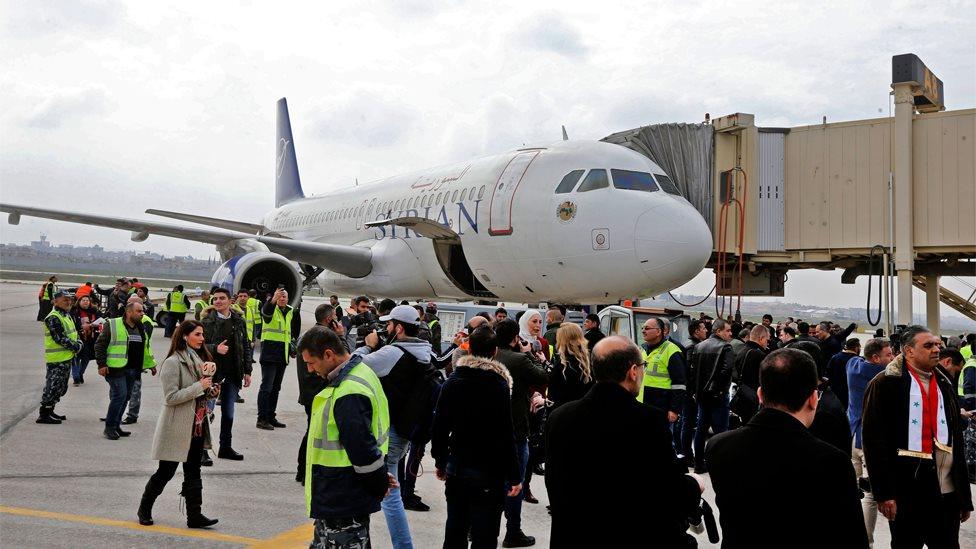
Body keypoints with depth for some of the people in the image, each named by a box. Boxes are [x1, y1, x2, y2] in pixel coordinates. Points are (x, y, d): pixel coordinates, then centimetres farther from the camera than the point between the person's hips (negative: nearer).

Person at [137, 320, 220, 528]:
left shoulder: (198, 359, 11)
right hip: (177, 427, -7)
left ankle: (194, 515, 10)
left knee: (193, 472, 8)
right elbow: (171, 397, -20)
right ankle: (144, 509, 24)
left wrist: (211, 391, 2)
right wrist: (199, 387, -21)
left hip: (197, 425, 7)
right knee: (166, 472, 5)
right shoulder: (173, 363, -15)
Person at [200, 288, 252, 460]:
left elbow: (246, 347, 11)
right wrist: (215, 348, -23)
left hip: (232, 374, 4)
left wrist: (247, 371, 8)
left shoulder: (239, 321, 6)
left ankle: (225, 447, 24)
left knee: (228, 413, 12)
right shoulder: (207, 321, -4)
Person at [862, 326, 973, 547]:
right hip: (907, 493, -5)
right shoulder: (886, 384, -6)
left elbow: (958, 441, 16)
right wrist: (883, 493, -15)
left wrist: (965, 497, 14)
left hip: (948, 493, 5)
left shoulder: (945, 385, 14)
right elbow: (873, 440, -11)